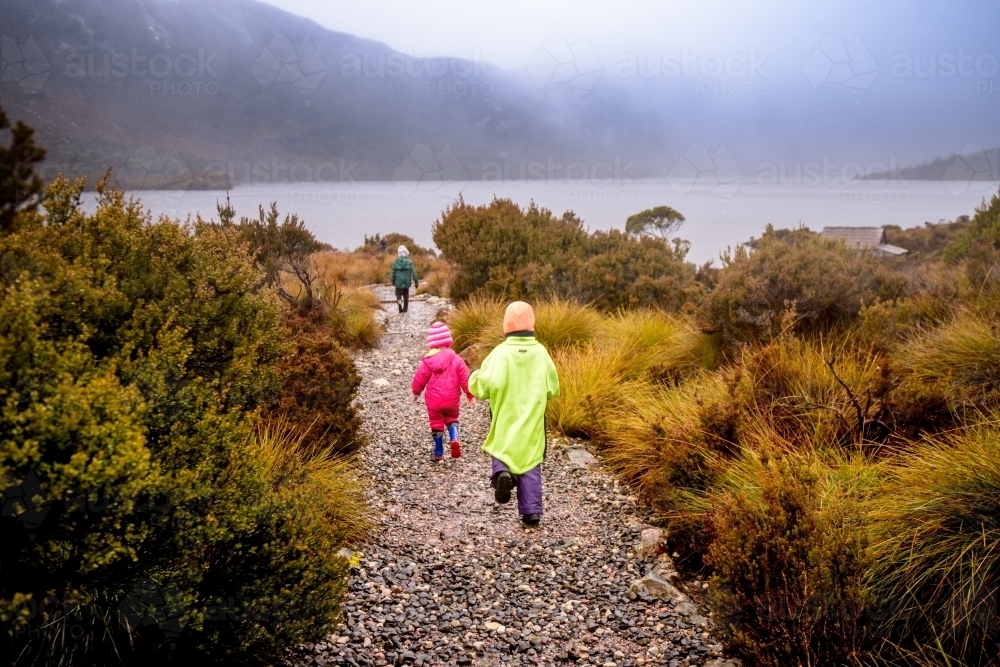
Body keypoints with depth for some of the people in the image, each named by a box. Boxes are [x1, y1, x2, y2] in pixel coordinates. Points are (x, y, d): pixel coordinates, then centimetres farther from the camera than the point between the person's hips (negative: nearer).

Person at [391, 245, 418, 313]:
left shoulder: (396, 262, -5)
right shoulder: (409, 262, -7)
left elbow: (393, 272, 0)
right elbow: (413, 272, -7)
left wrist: (393, 281, 14)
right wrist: (416, 282, 0)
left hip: (398, 282, -1)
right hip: (407, 282, 1)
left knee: (398, 294, 10)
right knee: (406, 296, 14)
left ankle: (399, 300, -23)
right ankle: (405, 309, 17)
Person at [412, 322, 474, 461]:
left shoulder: (428, 361, -9)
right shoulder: (456, 359, -7)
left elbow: (419, 378, 0)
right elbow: (465, 378, -5)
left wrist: (416, 392, 18)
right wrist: (469, 394, 9)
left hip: (434, 401, -1)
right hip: (452, 400, 1)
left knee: (436, 424, 14)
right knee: (452, 419, 22)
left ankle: (438, 453, 17)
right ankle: (454, 439, -8)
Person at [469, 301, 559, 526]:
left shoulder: (501, 352, -13)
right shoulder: (541, 352, -4)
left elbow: (485, 386, -19)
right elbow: (553, 389, 5)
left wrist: (474, 377, 2)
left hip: (505, 423, -2)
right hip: (532, 423, 2)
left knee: (502, 452, 17)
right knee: (530, 465, 11)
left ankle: (501, 473, -16)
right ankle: (532, 511, 7)